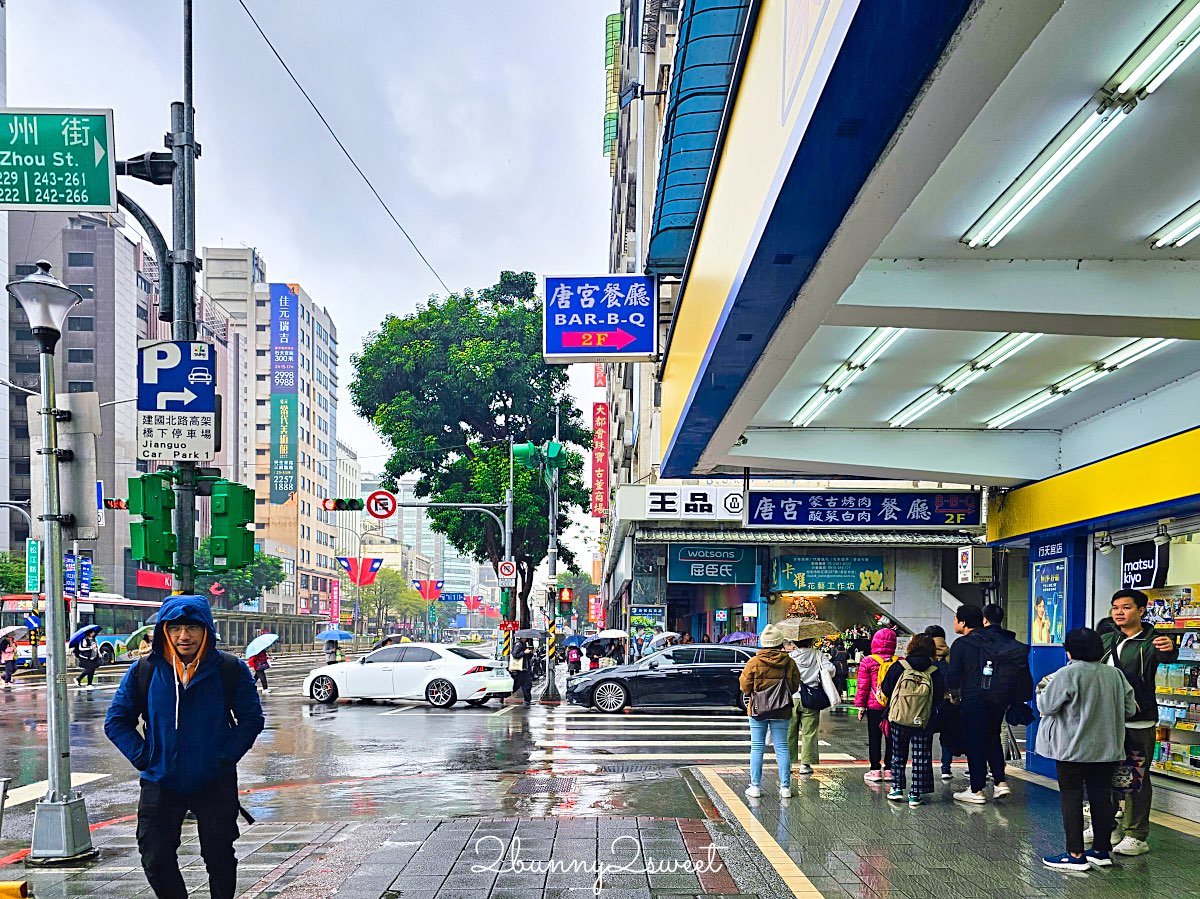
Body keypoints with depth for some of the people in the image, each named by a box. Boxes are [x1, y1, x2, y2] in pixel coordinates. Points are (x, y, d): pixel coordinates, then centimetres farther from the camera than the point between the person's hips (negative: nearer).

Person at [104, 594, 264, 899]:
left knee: (220, 858, 11)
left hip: (215, 784, -1)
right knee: (156, 860, 5)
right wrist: (144, 758, -7)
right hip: (160, 783, 1)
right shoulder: (144, 671, -5)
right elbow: (116, 722, 3)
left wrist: (225, 757, -10)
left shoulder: (230, 669, -8)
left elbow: (252, 719, -1)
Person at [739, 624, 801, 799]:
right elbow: (795, 686, 4)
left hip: (758, 710, -1)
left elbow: (745, 686, -4)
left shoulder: (754, 662, -9)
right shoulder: (789, 663, -3)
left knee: (757, 748, 6)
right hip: (781, 711, 1)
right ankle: (785, 787, 7)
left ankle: (755, 786, 5)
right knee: (782, 747, 7)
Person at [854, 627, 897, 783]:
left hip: (874, 706, -2)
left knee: (874, 738, 6)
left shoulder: (868, 662, -8)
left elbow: (863, 686, -5)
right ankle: (889, 770, 13)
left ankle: (875, 770, 6)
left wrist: (861, 705, 3)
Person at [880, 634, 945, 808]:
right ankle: (915, 795, 7)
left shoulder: (898, 667, -8)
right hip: (924, 723, 0)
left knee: (898, 754, 16)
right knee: (921, 757, 8)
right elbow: (939, 699, -2)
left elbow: (885, 690, -1)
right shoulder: (936, 673, -8)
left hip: (898, 720, 0)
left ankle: (897, 788, 16)